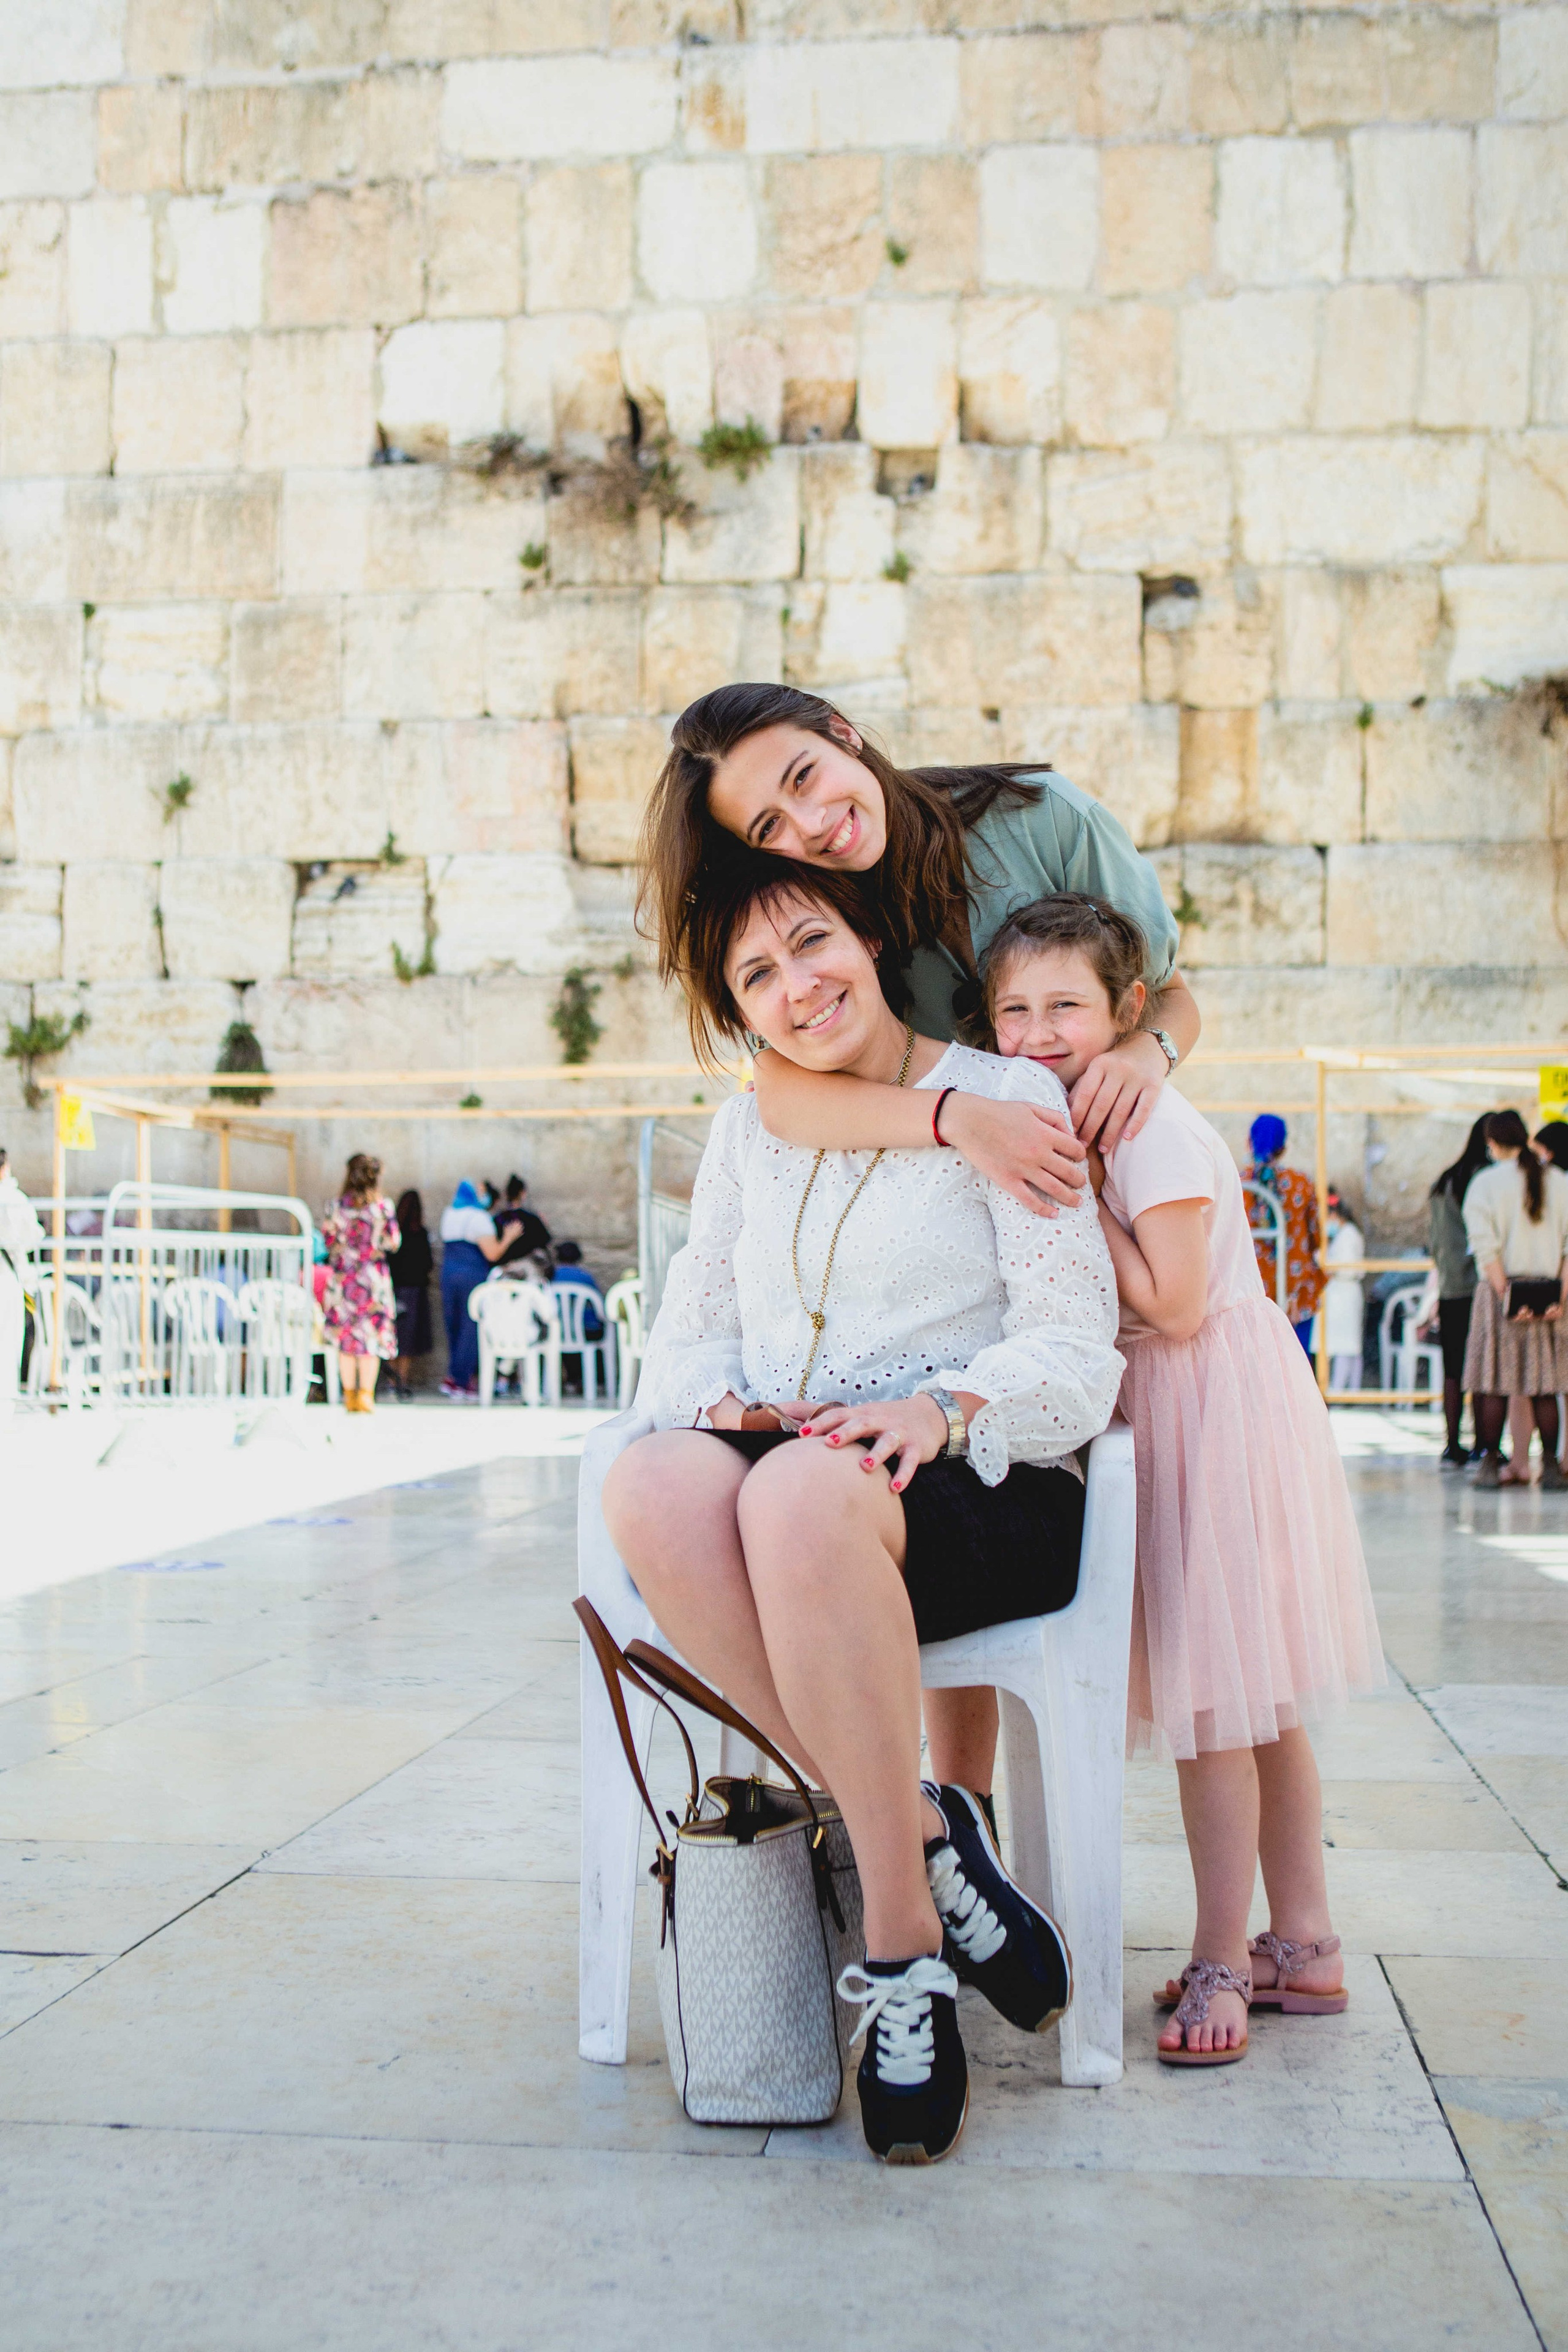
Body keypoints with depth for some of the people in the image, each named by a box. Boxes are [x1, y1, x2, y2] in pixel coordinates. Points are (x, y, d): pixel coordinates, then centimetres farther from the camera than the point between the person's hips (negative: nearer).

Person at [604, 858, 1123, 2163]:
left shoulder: (1005, 1097, 5)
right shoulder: (747, 1128, 21)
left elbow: (1078, 1353, -4)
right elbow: (690, 1340, 16)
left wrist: (945, 1407, -23)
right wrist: (722, 1405, -7)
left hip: (984, 1493, -4)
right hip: (779, 1469, 4)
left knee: (801, 1493, -39)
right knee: (653, 1484, -33)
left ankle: (903, 1945, -27)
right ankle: (925, 1835, -25)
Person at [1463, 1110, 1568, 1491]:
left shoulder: (1485, 1182, -4)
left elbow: (1486, 1248, -12)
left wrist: (1506, 1295, -12)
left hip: (1502, 1288, -2)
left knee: (1495, 1382, 2)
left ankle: (1491, 1463, 3)